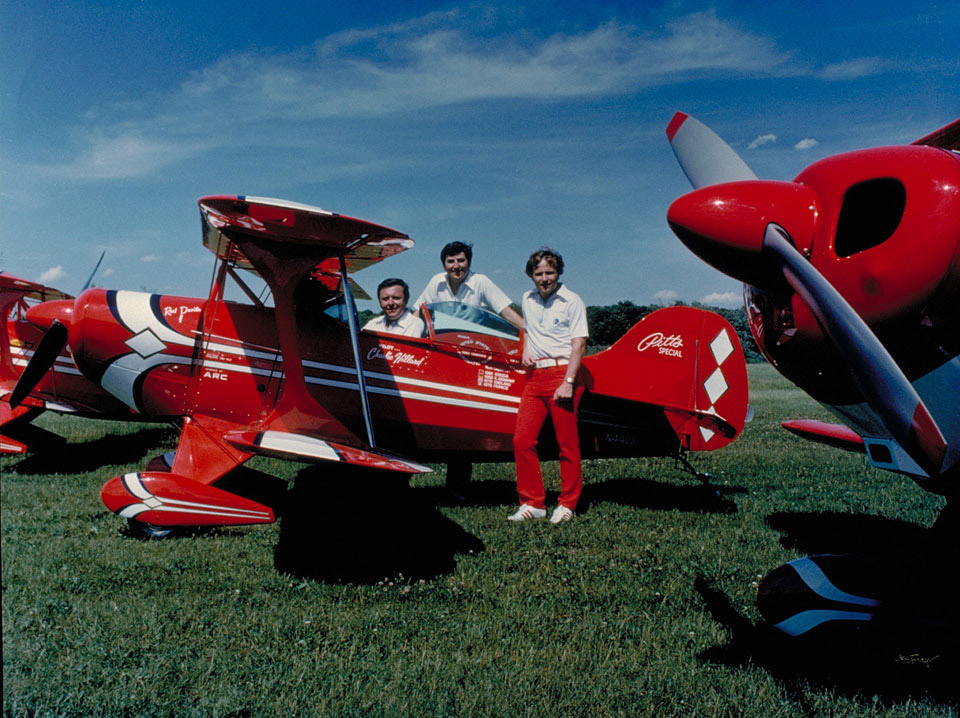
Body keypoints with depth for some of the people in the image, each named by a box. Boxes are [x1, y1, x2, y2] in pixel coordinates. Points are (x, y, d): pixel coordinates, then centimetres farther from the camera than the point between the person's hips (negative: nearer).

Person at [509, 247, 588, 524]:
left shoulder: (572, 302, -2)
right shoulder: (527, 299, 15)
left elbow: (578, 344, -8)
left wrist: (568, 381, -16)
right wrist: (525, 351, 10)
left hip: (562, 373, -5)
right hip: (535, 376, 6)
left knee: (567, 444, 1)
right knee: (522, 440, 0)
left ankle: (567, 504, 13)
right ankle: (532, 503, 11)